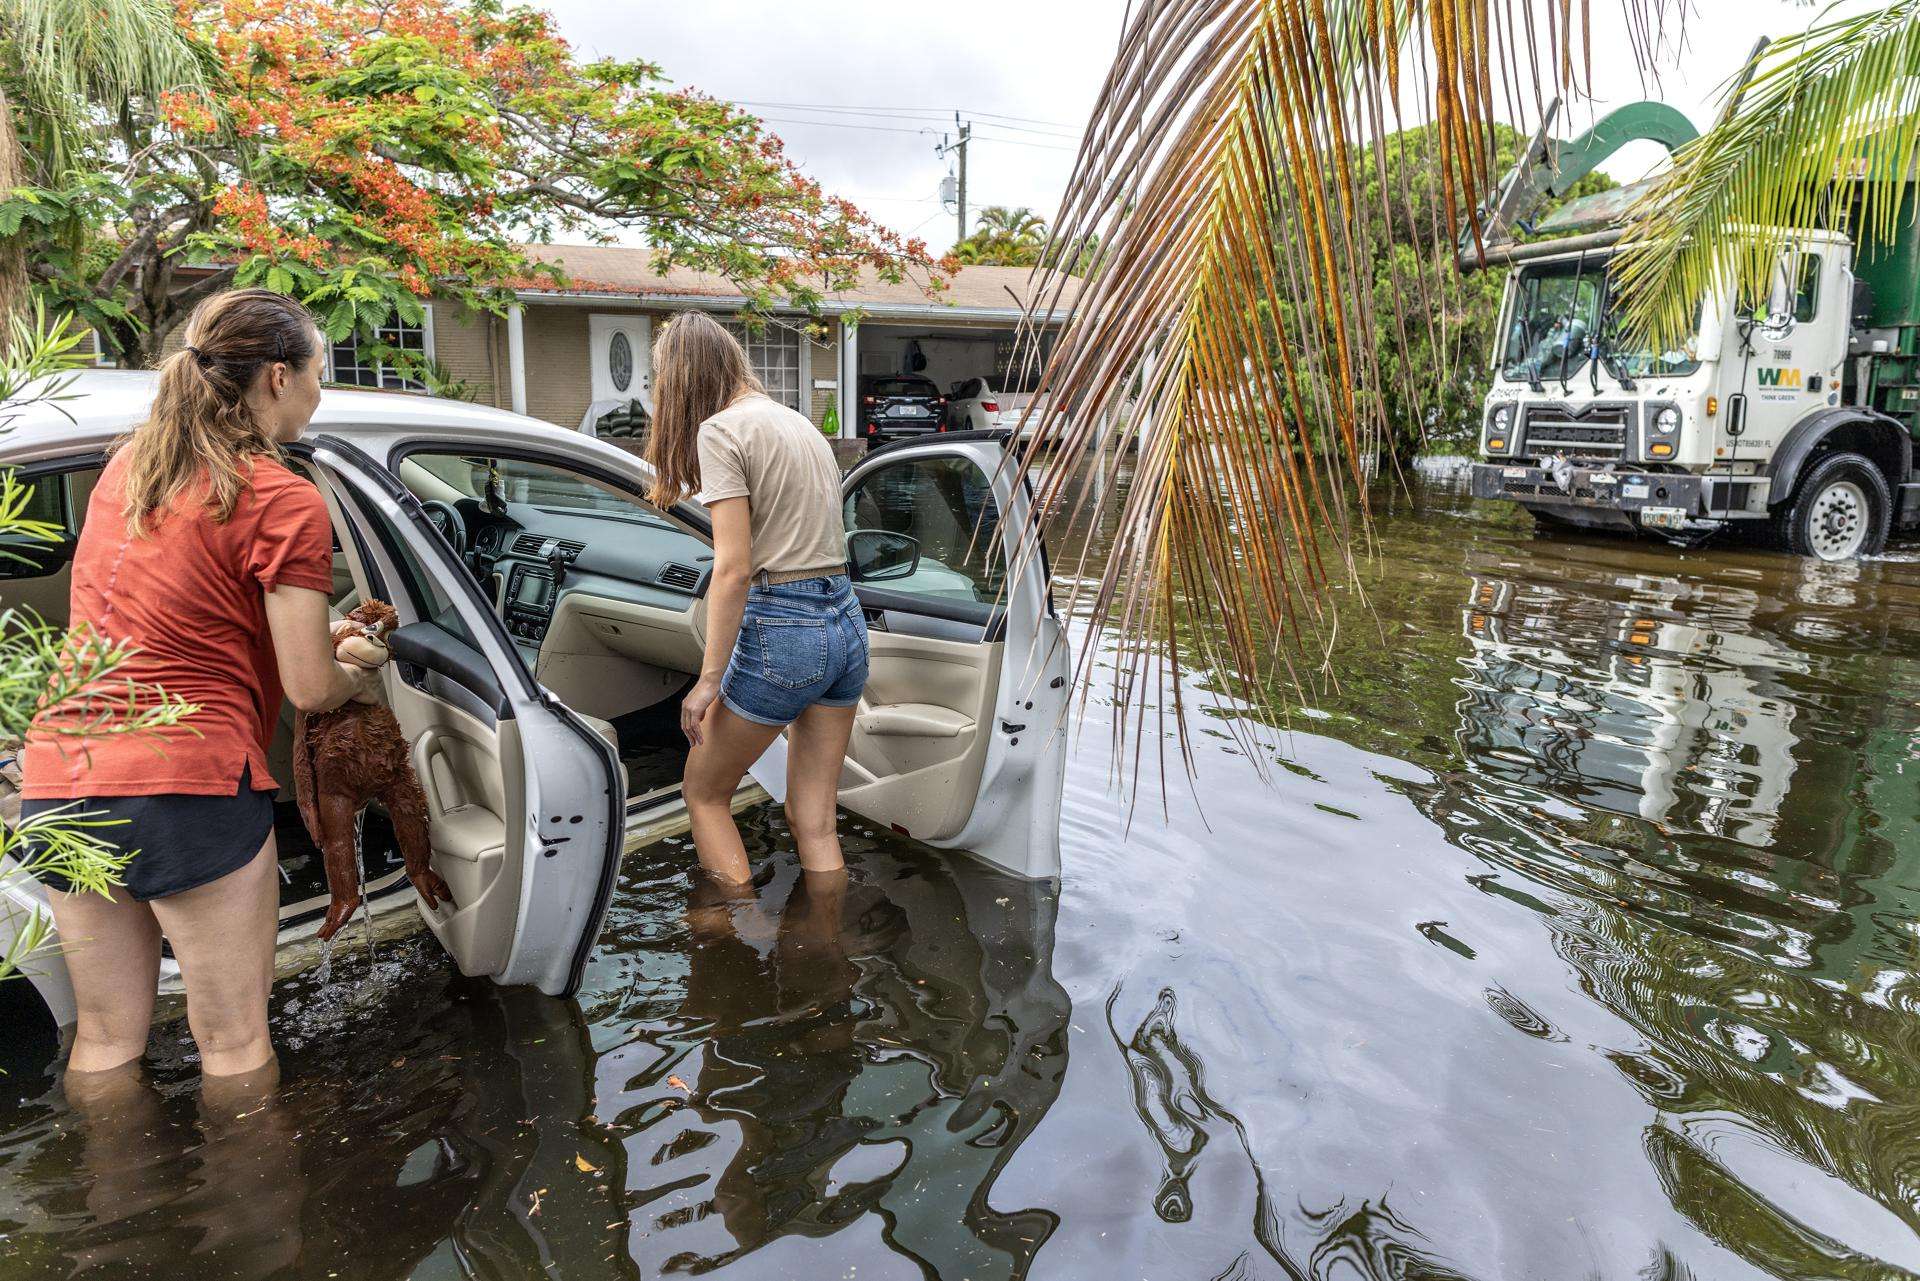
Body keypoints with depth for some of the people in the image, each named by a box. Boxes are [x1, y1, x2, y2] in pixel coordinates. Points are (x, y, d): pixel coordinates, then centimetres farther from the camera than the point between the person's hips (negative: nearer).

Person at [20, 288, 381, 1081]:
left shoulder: (127, 462, 12)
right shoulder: (285, 502, -10)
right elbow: (309, 689, -10)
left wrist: (312, 633, 18)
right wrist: (363, 678, 12)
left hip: (57, 776, 7)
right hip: (188, 784, -7)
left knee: (105, 1041, 19)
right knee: (234, 1044, 7)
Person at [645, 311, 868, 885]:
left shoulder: (720, 430, -8)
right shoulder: (800, 423, 16)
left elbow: (733, 568, -16)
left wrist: (709, 681, -12)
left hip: (781, 628, -7)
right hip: (847, 622, 8)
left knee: (705, 794, 14)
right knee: (815, 821, 13)